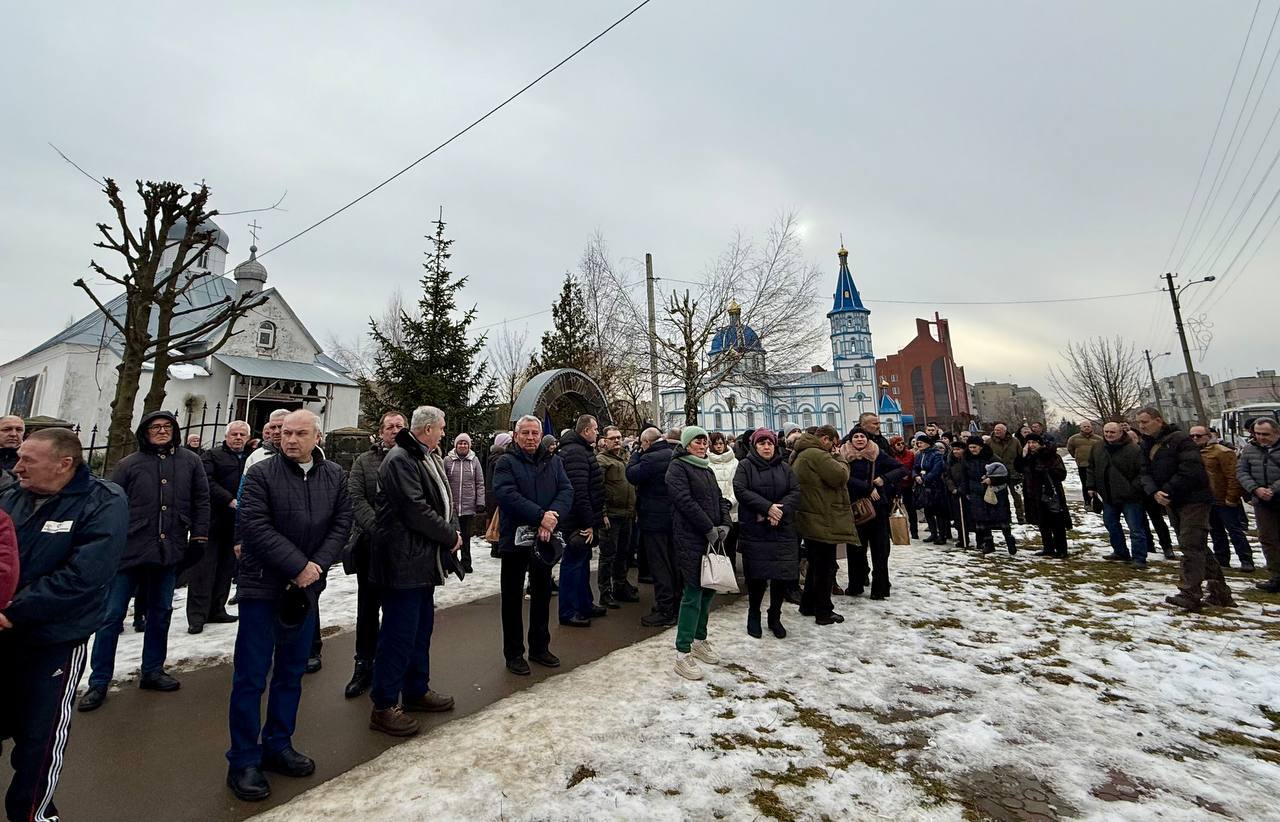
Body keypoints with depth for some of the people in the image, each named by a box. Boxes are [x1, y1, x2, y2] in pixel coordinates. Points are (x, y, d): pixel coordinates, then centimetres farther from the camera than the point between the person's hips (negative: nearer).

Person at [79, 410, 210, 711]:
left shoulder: (190, 462, 4)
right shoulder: (129, 464, -1)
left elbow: (201, 500, 7)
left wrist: (199, 536, 3)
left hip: (169, 551, 2)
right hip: (129, 550, -2)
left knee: (160, 613, 14)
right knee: (111, 615, 3)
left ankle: (152, 671, 29)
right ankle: (98, 682, 18)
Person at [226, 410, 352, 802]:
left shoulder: (334, 476, 2)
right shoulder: (261, 473, -9)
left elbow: (341, 524, 0)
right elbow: (255, 526, -17)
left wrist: (317, 566, -14)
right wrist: (298, 565, -20)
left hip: (306, 587, 4)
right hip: (262, 585, -4)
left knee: (292, 672, 15)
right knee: (251, 675, 5)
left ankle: (278, 746, 31)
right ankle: (243, 760, 20)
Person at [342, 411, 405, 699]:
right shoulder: (364, 462, 5)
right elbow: (356, 499, -5)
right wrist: (379, 529, -18)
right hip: (371, 544, 1)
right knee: (368, 608, 12)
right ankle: (364, 667, 26)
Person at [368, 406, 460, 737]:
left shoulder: (430, 458, 13)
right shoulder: (400, 459, -17)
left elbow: (446, 499, 16)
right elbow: (415, 510, -23)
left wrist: (453, 531, 0)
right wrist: (450, 536, -12)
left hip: (424, 559, 10)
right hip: (403, 561, -10)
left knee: (422, 627, 19)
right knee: (399, 632, 0)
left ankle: (416, 690, 35)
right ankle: (384, 707, 15)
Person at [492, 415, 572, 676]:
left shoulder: (553, 461, 7)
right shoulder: (506, 463, -6)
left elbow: (566, 490, -4)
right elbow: (505, 494, -21)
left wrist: (553, 515, -23)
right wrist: (540, 516, -27)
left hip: (545, 539, 4)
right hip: (515, 539, -4)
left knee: (542, 595, 16)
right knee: (513, 597, 8)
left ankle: (540, 647, 32)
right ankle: (514, 653, 23)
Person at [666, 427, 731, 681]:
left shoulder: (707, 469, 19)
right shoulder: (678, 467, -7)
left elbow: (720, 500, 16)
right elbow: (685, 501, -17)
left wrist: (724, 524, -1)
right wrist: (709, 528, -15)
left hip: (712, 538, 8)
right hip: (690, 539, -8)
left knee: (709, 589, 13)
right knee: (694, 592, -7)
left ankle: (700, 639, 30)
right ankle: (683, 653, 3)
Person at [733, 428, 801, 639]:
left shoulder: (784, 467, 12)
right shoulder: (745, 466, 1)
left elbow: (795, 492, 2)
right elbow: (741, 491, -12)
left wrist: (779, 510, -15)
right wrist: (767, 507, -20)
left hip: (783, 529, 3)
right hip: (754, 530, -3)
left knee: (783, 574, 4)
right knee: (757, 575, 3)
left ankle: (775, 617, 24)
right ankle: (754, 615, 25)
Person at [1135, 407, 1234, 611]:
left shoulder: (1180, 439, -14)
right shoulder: (1147, 445, 10)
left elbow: (1190, 471, -22)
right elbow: (1145, 473, 3)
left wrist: (1167, 491, -19)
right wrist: (1154, 492, -15)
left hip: (1193, 499, -8)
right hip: (1173, 503, 8)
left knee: (1190, 545, -10)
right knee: (1197, 546, 15)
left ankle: (1190, 595, -8)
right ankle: (1220, 593, 26)